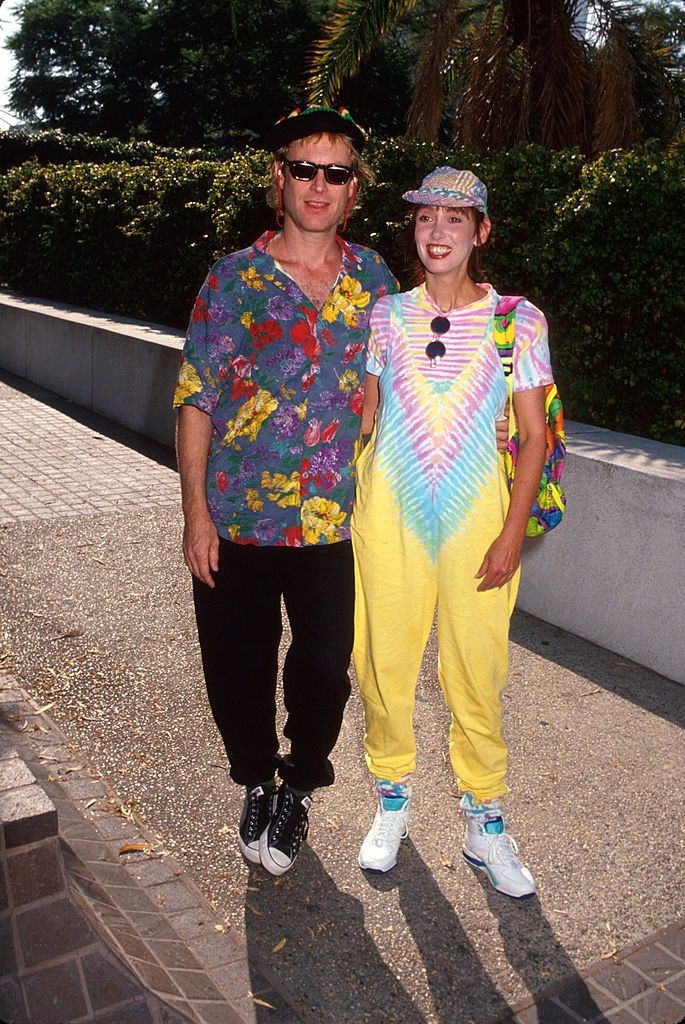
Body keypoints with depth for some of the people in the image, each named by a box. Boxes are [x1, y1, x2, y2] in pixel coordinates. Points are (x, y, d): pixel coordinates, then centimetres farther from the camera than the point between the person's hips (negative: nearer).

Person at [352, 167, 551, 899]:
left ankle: (484, 825, 26)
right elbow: (366, 419, 10)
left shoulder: (518, 322, -3)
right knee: (383, 662, 9)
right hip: (391, 512, 2)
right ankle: (392, 803, 32)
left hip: (476, 518, -1)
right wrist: (353, 507, 7)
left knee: (476, 673, 4)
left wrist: (512, 532, -8)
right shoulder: (386, 316, 3)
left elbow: (534, 436, -2)